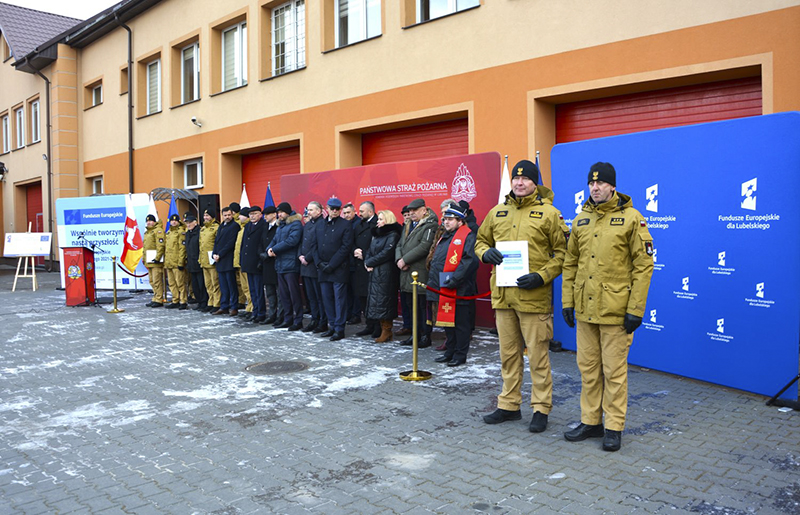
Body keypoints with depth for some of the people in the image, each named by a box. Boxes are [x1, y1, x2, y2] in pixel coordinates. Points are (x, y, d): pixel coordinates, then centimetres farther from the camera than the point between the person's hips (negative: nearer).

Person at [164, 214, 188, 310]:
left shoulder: (181, 232, -7)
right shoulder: (168, 233, 19)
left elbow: (182, 248, -13)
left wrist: (181, 262, -18)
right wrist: (165, 261, 19)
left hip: (177, 263, -8)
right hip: (168, 263, 8)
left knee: (180, 283, -7)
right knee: (172, 284, 12)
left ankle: (183, 302, -2)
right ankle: (175, 301, 19)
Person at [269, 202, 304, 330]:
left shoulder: (296, 224, -8)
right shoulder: (280, 226, 20)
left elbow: (292, 241, -20)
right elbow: (275, 240, 19)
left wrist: (275, 249, -15)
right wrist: (270, 249, -3)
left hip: (291, 265, -9)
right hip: (280, 265, 9)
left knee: (294, 293, -5)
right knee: (283, 294, 11)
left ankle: (298, 321, 2)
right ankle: (287, 320, 19)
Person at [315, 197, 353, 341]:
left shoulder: (346, 225, -3)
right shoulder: (320, 226, 15)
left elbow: (346, 247, -10)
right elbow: (316, 246, 13)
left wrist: (331, 265, -13)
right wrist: (319, 263, -3)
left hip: (339, 269, -6)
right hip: (323, 269, 6)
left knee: (339, 299, -3)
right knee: (327, 299, 9)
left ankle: (339, 329, 3)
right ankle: (332, 326, 19)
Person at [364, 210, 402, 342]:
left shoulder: (393, 235, -8)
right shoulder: (377, 234, 18)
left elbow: (386, 254, -17)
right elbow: (369, 251, 14)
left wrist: (369, 262, -10)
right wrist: (367, 263, -5)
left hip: (385, 274, -8)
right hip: (374, 272, 8)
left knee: (383, 301, -7)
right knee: (375, 301, 8)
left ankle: (386, 331, 0)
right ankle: (380, 329, 14)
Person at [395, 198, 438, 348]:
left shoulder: (430, 226, -8)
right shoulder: (408, 226, 19)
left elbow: (424, 247, -19)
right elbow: (400, 245, 16)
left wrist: (405, 260, -16)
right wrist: (399, 259, -5)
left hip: (421, 273, -8)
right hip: (407, 273, 8)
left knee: (423, 306, -3)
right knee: (412, 305, 14)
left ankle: (426, 336, 5)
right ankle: (416, 334, 23)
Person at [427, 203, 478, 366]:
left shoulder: (467, 236, -8)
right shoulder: (444, 237, 20)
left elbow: (470, 261, -20)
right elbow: (435, 261, 25)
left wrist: (454, 280, -22)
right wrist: (433, 281, 14)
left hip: (459, 290, -9)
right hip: (443, 289, 9)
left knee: (460, 323, 1)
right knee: (447, 321, 16)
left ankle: (460, 355, 10)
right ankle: (450, 352, 27)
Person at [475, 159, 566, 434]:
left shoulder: (548, 213, -4)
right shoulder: (497, 212, 10)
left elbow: (562, 253, -3)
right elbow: (481, 242, 20)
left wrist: (541, 276, -16)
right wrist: (486, 252, -3)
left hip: (533, 296, -5)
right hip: (502, 295, 5)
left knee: (537, 355, 3)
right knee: (508, 354, 15)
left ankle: (541, 409, 17)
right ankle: (508, 405, 28)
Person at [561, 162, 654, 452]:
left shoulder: (631, 218, -6)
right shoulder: (581, 220, 10)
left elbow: (644, 265, -9)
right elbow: (570, 264, 14)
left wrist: (636, 309, -13)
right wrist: (567, 302, 9)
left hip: (615, 310, -5)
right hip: (585, 309, 5)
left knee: (614, 371, 4)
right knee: (588, 368, 13)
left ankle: (614, 428, 18)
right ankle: (591, 421, 27)